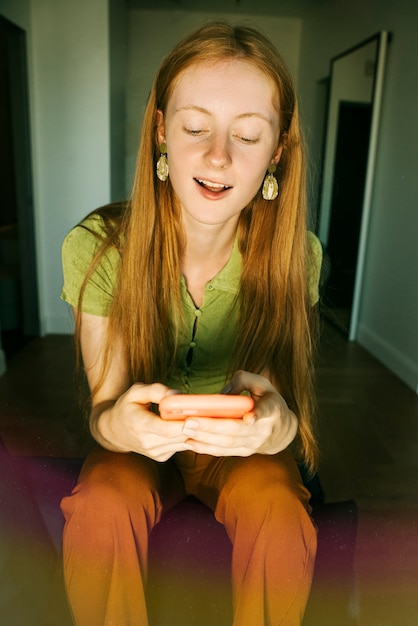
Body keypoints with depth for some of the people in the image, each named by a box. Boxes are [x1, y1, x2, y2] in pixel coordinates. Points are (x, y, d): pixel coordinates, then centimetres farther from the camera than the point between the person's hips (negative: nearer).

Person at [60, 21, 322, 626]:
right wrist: (117, 425, -39)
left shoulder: (296, 255, -16)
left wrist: (276, 425, -39)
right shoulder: (97, 246, -19)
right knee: (101, 509, -29)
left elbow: (289, 417, -14)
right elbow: (101, 409, -14)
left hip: (241, 449, 1)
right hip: (137, 446, 0)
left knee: (282, 519, -27)